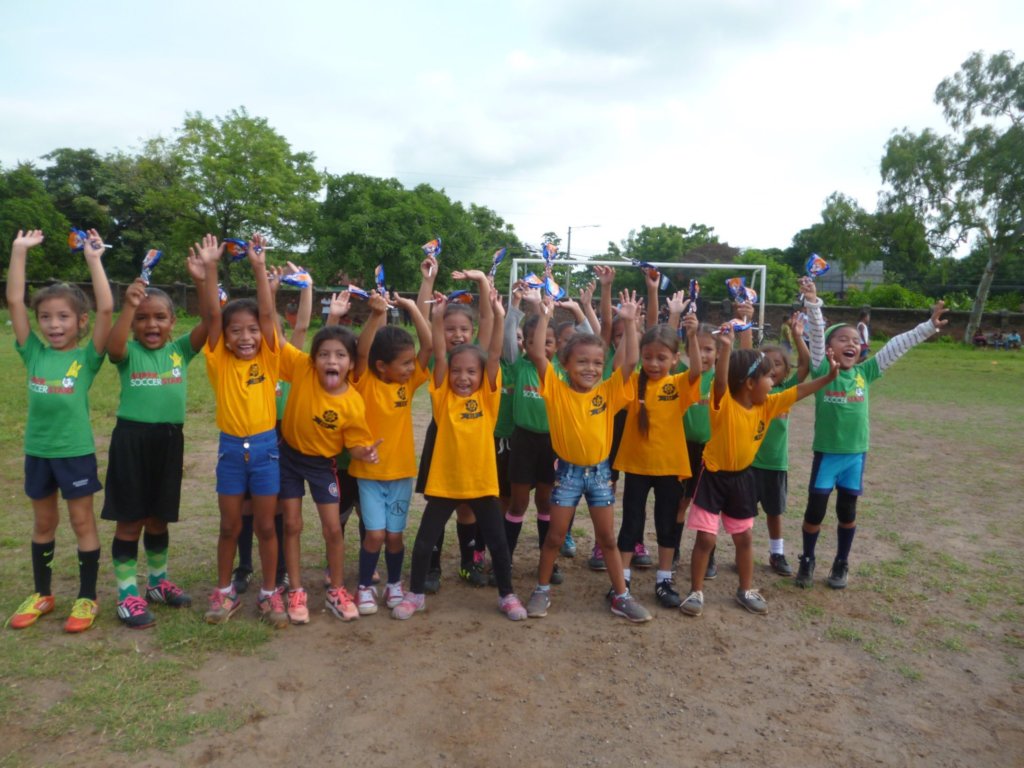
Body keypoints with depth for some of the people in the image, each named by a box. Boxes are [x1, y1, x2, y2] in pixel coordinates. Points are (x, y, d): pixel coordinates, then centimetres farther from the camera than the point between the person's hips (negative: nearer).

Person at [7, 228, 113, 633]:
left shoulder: (87, 357, -8)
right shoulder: (34, 352, 0)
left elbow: (106, 309, -20)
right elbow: (13, 301, -3)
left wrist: (94, 259, -18)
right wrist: (20, 251, -7)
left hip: (76, 451, -4)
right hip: (37, 450, 4)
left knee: (82, 522, 7)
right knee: (43, 523, 17)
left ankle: (87, 598, 18)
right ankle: (41, 594, 32)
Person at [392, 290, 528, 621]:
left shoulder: (487, 396, -1)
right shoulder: (443, 396, -2)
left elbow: (494, 356, -11)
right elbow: (438, 354, -10)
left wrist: (498, 317, -19)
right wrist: (437, 316, -19)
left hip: (481, 481, 0)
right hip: (444, 482, 0)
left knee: (498, 542, 9)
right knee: (424, 541, 7)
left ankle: (507, 595, 29)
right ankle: (415, 594, 28)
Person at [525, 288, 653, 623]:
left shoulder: (608, 392, -5)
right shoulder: (556, 390, -10)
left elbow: (630, 361, -13)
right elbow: (537, 354, -20)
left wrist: (629, 321, -17)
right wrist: (544, 315, -23)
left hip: (599, 471, 2)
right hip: (567, 471, -2)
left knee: (607, 538, 12)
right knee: (555, 536, 9)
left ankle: (622, 596, 23)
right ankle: (542, 590, 26)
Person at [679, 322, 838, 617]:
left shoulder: (766, 405, -3)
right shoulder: (724, 404, -22)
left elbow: (798, 391, 5)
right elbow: (720, 381, -41)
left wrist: (827, 377, 0)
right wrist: (725, 347, -52)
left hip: (742, 477, 6)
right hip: (715, 477, -6)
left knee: (745, 537, 16)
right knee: (706, 538, -1)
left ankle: (746, 590, 32)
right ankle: (696, 592, 14)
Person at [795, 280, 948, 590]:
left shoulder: (865, 373, 1)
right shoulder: (822, 371, -7)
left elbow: (896, 346, 2)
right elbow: (817, 333, -18)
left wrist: (928, 327, 0)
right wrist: (812, 302, -29)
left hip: (856, 453, 3)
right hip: (826, 453, -3)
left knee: (847, 511, 14)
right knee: (815, 510, 4)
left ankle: (841, 564, 31)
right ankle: (807, 561, 23)